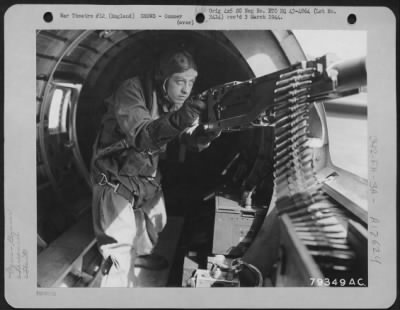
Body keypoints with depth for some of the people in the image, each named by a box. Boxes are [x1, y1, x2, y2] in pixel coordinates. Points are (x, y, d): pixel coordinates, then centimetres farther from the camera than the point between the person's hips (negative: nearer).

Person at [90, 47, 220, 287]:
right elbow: (140, 135, -40)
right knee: (120, 244, -14)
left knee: (156, 220, 26)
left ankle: (141, 254, 54)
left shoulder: (180, 101, -5)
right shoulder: (133, 91, -26)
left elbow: (192, 141, -9)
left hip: (148, 174, 7)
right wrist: (176, 120, -57)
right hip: (115, 175, -7)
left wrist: (207, 133, -33)